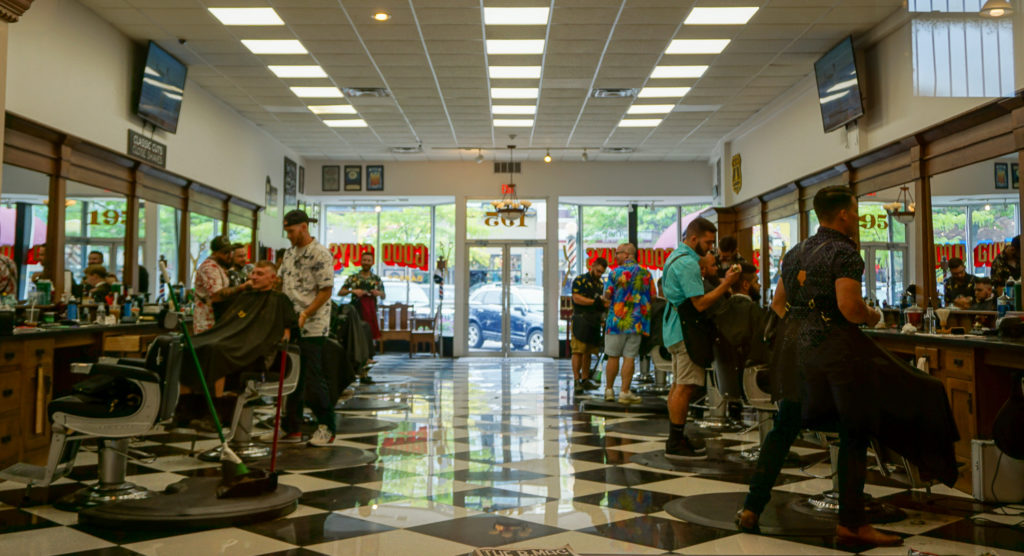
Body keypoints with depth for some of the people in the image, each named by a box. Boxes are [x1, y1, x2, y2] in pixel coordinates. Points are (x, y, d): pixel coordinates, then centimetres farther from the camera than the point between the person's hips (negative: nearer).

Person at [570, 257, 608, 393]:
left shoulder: (600, 284, 21)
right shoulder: (580, 280, -2)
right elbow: (576, 298, -13)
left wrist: (603, 303, 2)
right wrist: (594, 302, -18)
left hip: (594, 321, 7)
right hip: (581, 319, -7)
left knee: (588, 352, 10)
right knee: (578, 351, -10)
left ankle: (585, 379, 15)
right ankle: (576, 380, -10)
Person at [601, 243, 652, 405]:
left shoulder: (616, 272, -5)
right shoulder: (646, 274, 4)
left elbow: (607, 296, 0)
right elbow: (650, 299, 8)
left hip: (616, 320, -2)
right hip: (636, 322, 2)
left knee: (613, 356, 7)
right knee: (629, 358, 1)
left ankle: (609, 390, 15)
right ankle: (625, 392, 2)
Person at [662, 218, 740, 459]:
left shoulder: (677, 257, 17)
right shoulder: (688, 263, -17)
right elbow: (701, 303, -21)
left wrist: (719, 284, 16)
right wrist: (726, 284, -17)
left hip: (677, 330, 11)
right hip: (686, 331, -11)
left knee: (679, 385, 14)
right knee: (686, 387, -8)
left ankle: (675, 439, 20)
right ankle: (676, 444, -5)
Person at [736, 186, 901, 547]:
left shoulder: (795, 252, 15)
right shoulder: (844, 252, -9)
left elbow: (778, 304, 19)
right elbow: (848, 306, -20)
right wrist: (871, 316, -1)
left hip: (793, 346, 8)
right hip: (832, 349, -7)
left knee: (784, 428, 13)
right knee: (853, 435, 4)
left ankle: (752, 509, 14)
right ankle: (851, 524, 9)